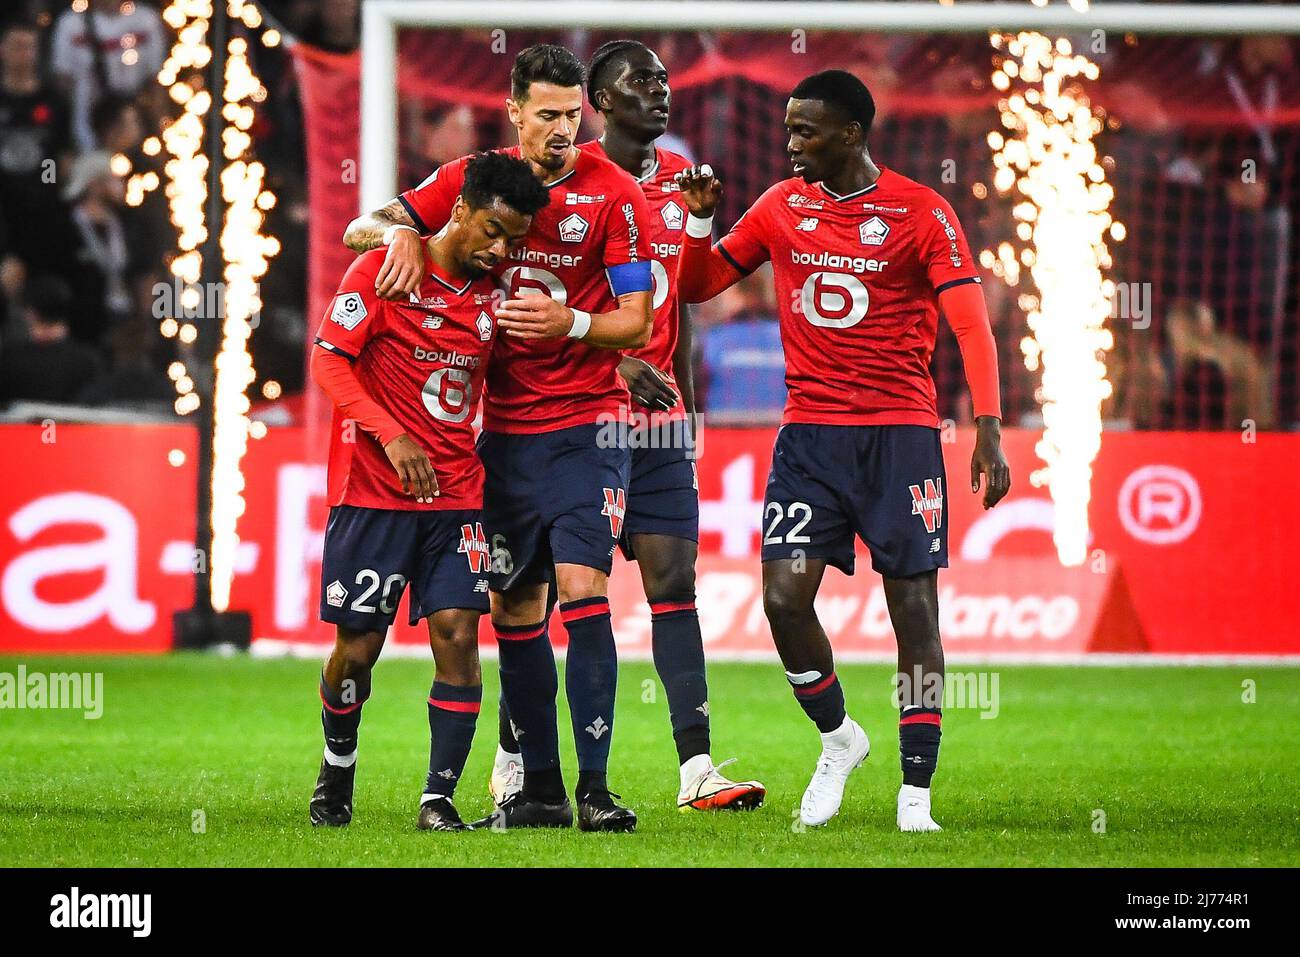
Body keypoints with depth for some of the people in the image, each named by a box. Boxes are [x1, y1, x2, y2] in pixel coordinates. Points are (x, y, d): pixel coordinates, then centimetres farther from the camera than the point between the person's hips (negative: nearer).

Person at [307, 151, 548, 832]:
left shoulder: (491, 291, 9)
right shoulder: (382, 270, -7)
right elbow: (328, 360, -10)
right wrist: (391, 434, -22)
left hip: (456, 493, 4)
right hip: (372, 489, -4)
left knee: (457, 636, -9)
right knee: (358, 645, 1)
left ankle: (438, 798, -4)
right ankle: (338, 763, 29)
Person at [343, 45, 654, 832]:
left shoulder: (614, 194, -5)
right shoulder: (474, 178, 4)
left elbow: (636, 324, -4)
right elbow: (360, 228, 7)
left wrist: (570, 324, -23)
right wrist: (399, 232, -16)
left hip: (587, 422, -4)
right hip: (505, 427, 4)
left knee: (582, 589, -16)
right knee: (514, 606, 6)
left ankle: (595, 787, -16)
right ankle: (540, 789, 13)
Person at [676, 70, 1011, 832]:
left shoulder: (920, 212, -5)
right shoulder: (782, 206, 8)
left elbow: (971, 325, -11)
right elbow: (698, 286, 17)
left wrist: (988, 431, -22)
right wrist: (702, 218, -3)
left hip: (900, 433, -3)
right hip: (810, 433, 3)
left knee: (914, 605, -4)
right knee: (784, 595, -8)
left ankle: (916, 793, 2)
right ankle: (838, 740, 16)